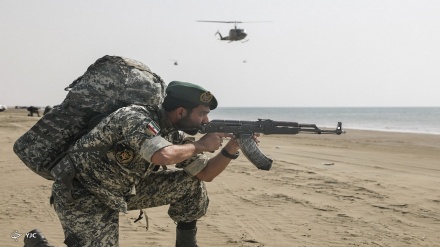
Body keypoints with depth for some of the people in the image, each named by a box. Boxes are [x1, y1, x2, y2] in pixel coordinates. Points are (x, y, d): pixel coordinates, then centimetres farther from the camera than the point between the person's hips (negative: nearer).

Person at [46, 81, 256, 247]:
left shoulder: (174, 135, -3)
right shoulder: (136, 117, -28)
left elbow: (205, 173, 4)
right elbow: (164, 155, -46)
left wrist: (231, 149, -11)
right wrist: (200, 145, -28)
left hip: (124, 190, 7)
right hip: (80, 194, -7)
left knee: (191, 183, -3)